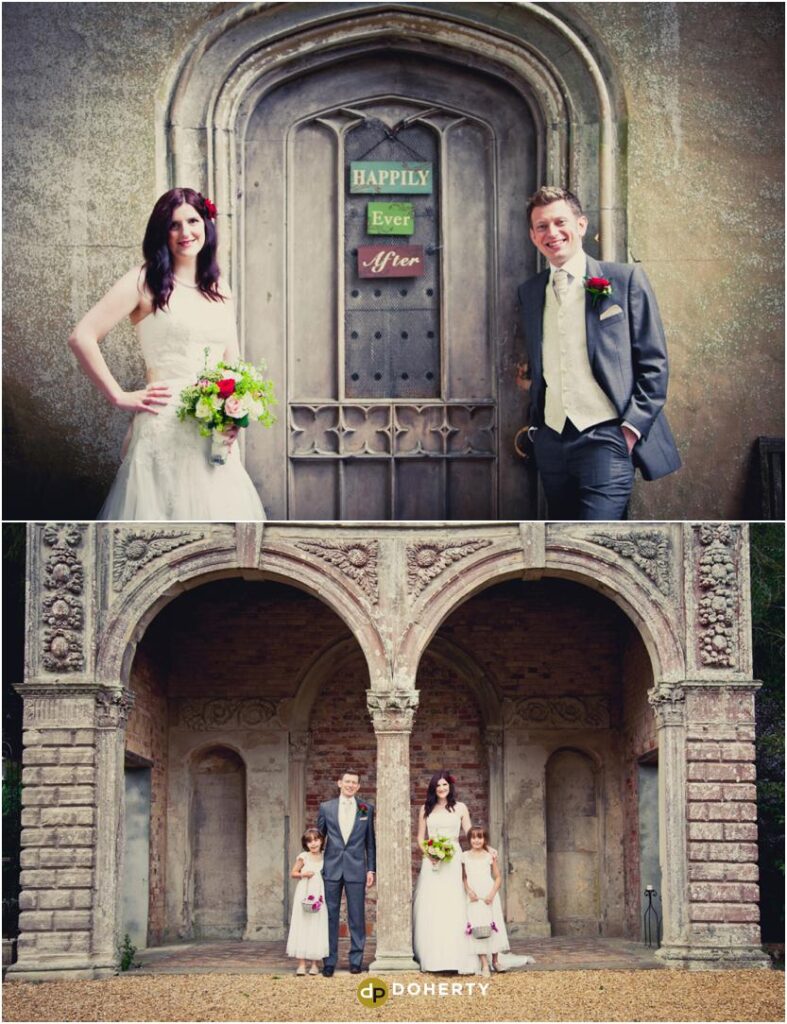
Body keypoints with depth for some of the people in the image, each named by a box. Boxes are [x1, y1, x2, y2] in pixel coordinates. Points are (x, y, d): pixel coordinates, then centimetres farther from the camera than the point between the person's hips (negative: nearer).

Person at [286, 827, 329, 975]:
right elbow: (293, 873, 5)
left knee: (318, 928, 2)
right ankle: (301, 964, -1)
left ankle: (314, 964, 8)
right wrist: (304, 874, -12)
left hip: (320, 896, 2)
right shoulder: (303, 857, -1)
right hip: (304, 895, -2)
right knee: (302, 927, -3)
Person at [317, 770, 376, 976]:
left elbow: (370, 841, 8)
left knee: (357, 917, 3)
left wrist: (371, 869, 4)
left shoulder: (367, 809, 6)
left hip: (356, 869, 0)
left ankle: (356, 960, 11)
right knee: (330, 915, 2)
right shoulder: (326, 808, 6)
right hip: (331, 868, 0)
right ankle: (329, 961, 7)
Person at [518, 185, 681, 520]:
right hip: (551, 440, 5)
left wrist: (632, 428, -10)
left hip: (605, 438, -5)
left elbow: (654, 363, -2)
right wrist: (535, 425, 13)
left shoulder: (625, 279, -2)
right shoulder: (529, 291, 14)